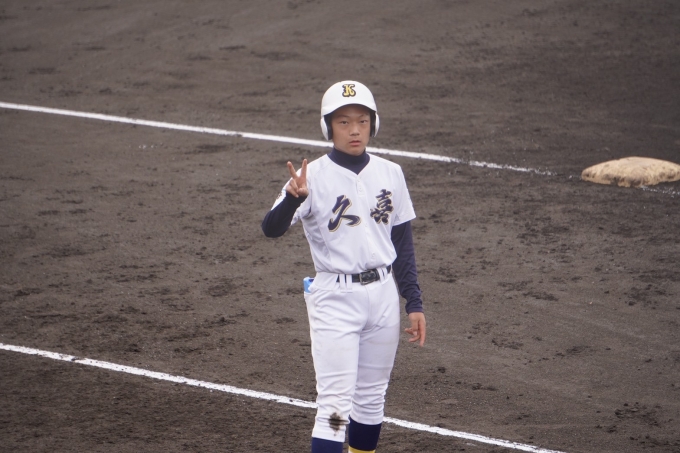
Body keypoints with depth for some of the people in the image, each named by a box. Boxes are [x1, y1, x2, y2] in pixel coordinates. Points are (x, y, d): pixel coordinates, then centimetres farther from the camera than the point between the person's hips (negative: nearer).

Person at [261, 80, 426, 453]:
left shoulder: (390, 174, 4)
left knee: (371, 399, 15)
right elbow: (271, 229, -22)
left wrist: (414, 303, 8)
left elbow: (403, 242, 11)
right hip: (334, 298, -5)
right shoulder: (314, 177, -10)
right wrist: (293, 198, -42)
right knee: (335, 405, -10)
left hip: (383, 296, 5)